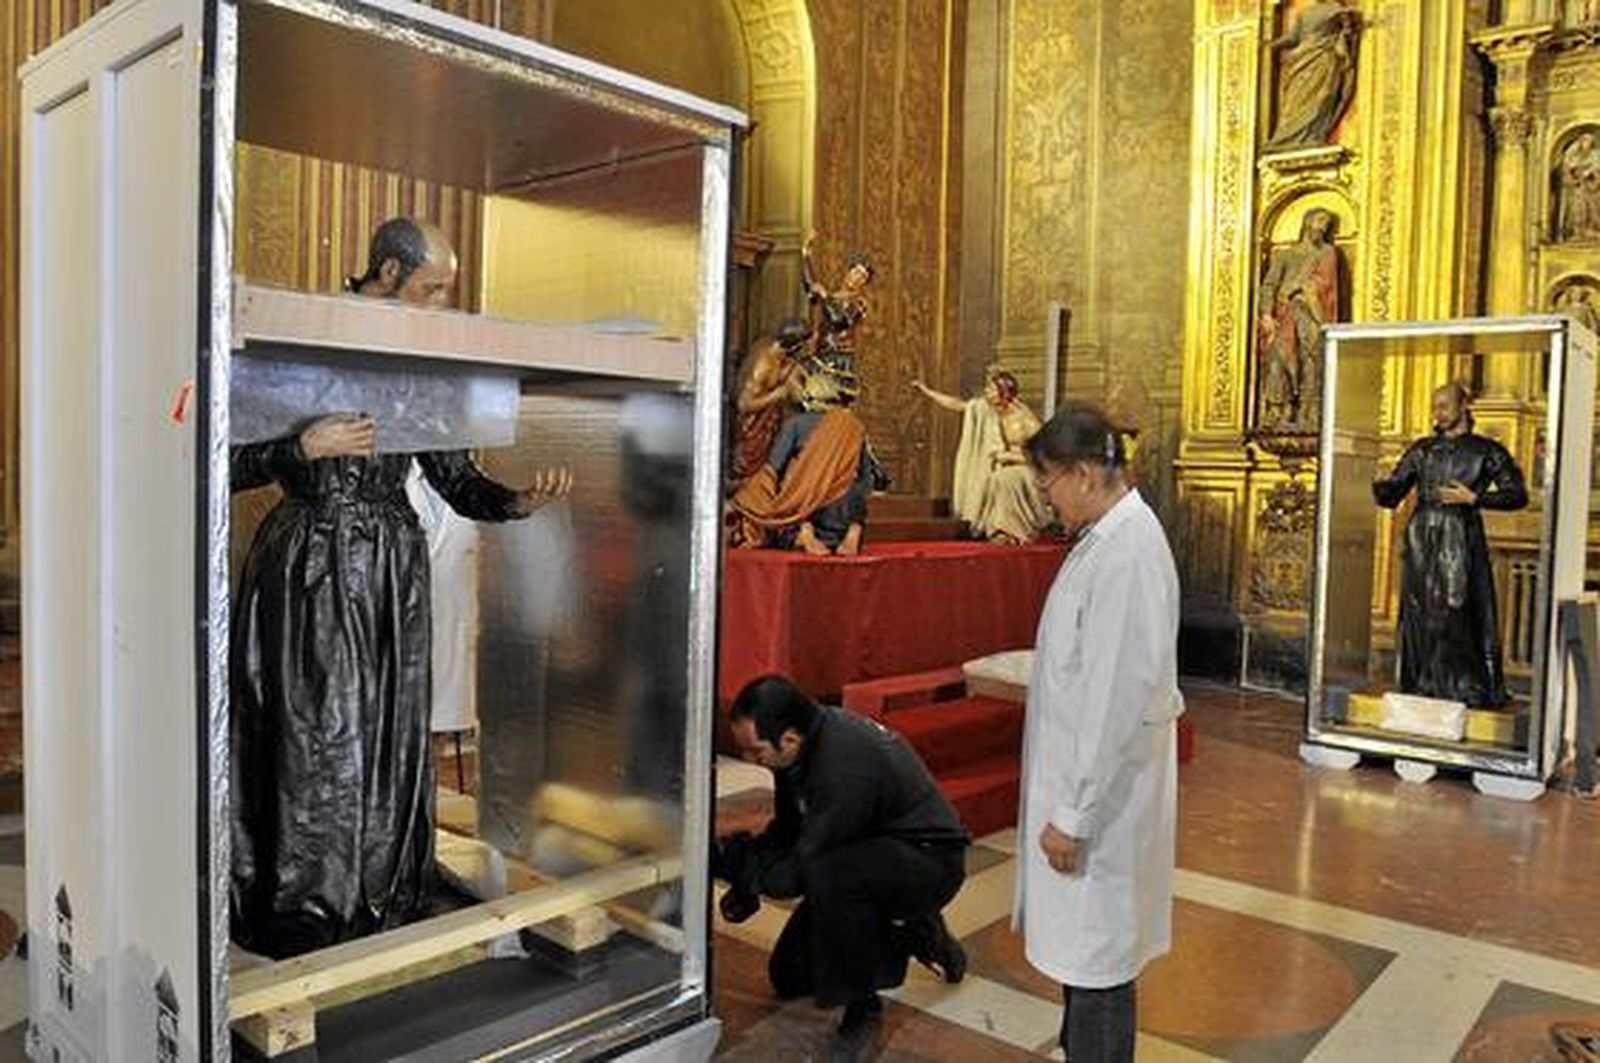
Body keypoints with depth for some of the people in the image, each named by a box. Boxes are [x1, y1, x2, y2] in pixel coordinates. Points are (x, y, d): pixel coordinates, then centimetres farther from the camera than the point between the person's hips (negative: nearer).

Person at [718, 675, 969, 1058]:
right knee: (789, 977, 10)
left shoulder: (846, 767, -35)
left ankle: (862, 1004, -15)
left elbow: (802, 871, -29)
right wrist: (747, 866, -9)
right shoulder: (807, 740, -8)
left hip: (928, 860, -9)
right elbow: (787, 828, 6)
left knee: (828, 875, -39)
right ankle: (913, 936, 21)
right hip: (869, 853, 9)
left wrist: (740, 863, -19)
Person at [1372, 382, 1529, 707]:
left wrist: (1474, 498, -10)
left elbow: (1518, 494, 2)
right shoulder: (1422, 449, 14)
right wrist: (1378, 485, -12)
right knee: (1419, 617, 2)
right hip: (1421, 539, 3)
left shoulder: (1486, 451, 6)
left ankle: (1467, 690, 0)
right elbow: (1391, 495, 10)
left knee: (1455, 616, -9)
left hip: (1461, 541, -3)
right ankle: (1423, 688, 10)